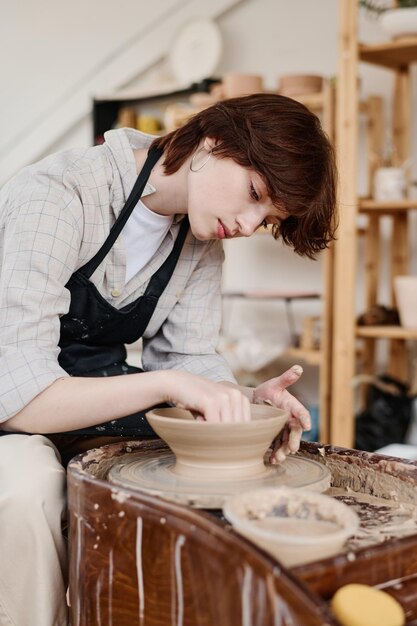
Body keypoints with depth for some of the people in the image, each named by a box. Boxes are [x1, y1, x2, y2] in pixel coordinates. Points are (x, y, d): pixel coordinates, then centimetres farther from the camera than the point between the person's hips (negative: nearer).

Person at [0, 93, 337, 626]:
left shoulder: (201, 240, -2)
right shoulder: (57, 196, -26)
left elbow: (189, 357, -2)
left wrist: (246, 402, -22)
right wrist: (166, 383, -40)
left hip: (97, 398, 7)